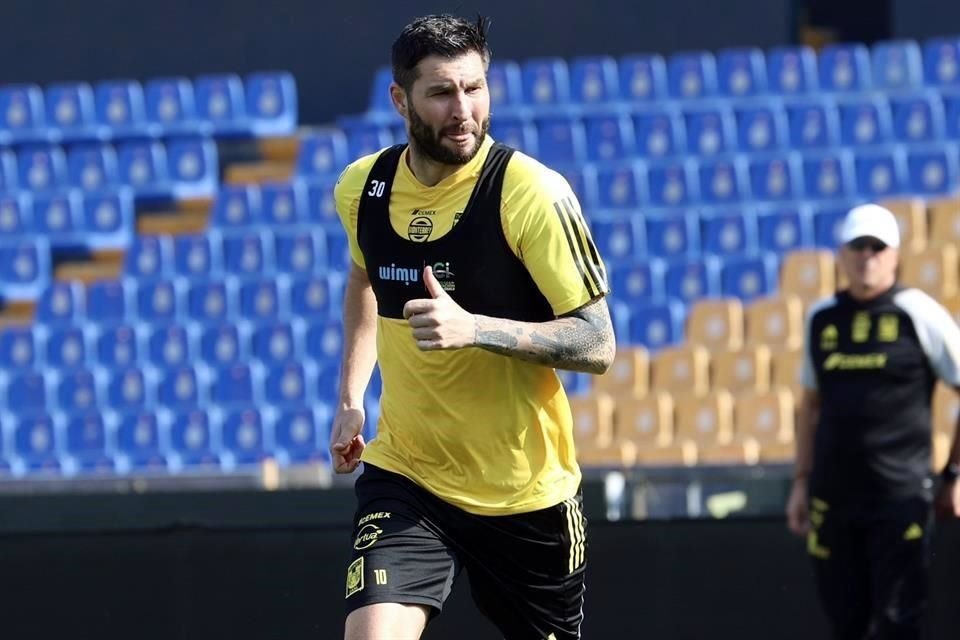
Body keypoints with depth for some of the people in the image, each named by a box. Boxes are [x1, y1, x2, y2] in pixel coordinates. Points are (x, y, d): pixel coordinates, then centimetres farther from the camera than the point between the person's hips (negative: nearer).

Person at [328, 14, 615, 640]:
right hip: (404, 476, 2)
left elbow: (597, 344, -18)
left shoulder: (532, 193, -17)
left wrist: (473, 328, -30)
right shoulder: (363, 188, -1)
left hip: (527, 492, -2)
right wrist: (351, 397, 15)